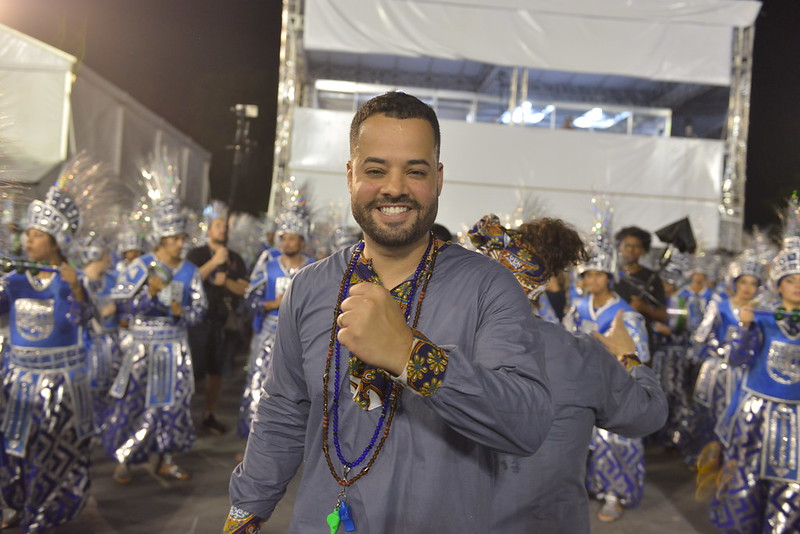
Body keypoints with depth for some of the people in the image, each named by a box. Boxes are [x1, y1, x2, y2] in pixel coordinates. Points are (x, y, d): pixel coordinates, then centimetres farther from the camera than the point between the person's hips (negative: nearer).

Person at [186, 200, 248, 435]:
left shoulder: (235, 259, 13)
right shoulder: (196, 254, 2)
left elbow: (244, 289, 6)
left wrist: (227, 281, -12)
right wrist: (214, 262, -18)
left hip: (225, 322, 4)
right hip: (200, 321, -4)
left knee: (216, 371, 9)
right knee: (193, 369, -6)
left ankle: (210, 415, 19)